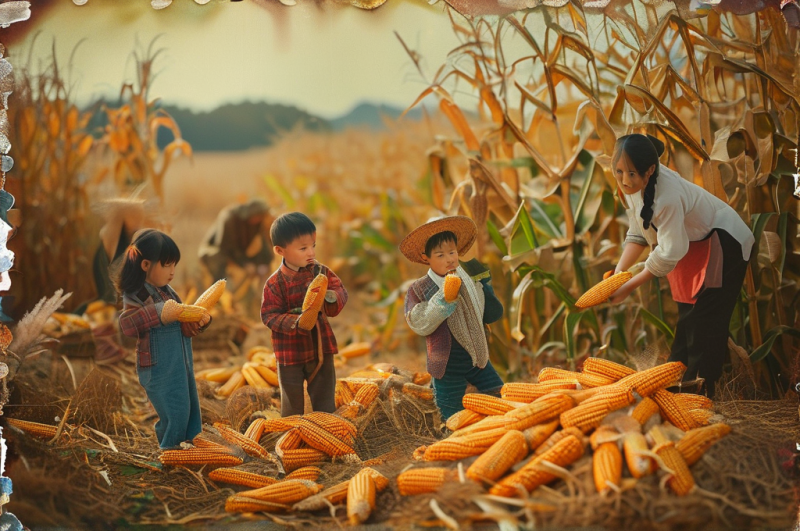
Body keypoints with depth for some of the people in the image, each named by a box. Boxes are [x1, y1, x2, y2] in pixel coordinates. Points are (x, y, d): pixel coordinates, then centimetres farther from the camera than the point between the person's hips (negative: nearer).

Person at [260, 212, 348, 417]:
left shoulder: (321, 272, -3)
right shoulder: (275, 283, -15)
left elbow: (341, 292, 0)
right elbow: (269, 315, -14)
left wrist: (332, 297, -24)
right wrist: (294, 323, -30)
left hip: (321, 348, 4)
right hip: (290, 352, -3)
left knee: (324, 400, 15)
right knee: (292, 403, 11)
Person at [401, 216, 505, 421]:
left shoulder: (471, 281, 5)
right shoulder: (419, 290, -8)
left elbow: (494, 314, 7)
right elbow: (420, 325, -20)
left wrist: (484, 285, -4)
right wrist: (443, 300, -27)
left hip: (477, 358, 4)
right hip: (448, 366, -4)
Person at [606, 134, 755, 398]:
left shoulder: (668, 197, -37)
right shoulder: (632, 185, -11)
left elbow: (669, 254, -30)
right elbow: (638, 234, -3)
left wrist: (628, 287, -25)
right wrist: (618, 272, -14)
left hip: (724, 245, -9)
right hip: (694, 246, 9)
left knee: (704, 320, -10)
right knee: (686, 315, 14)